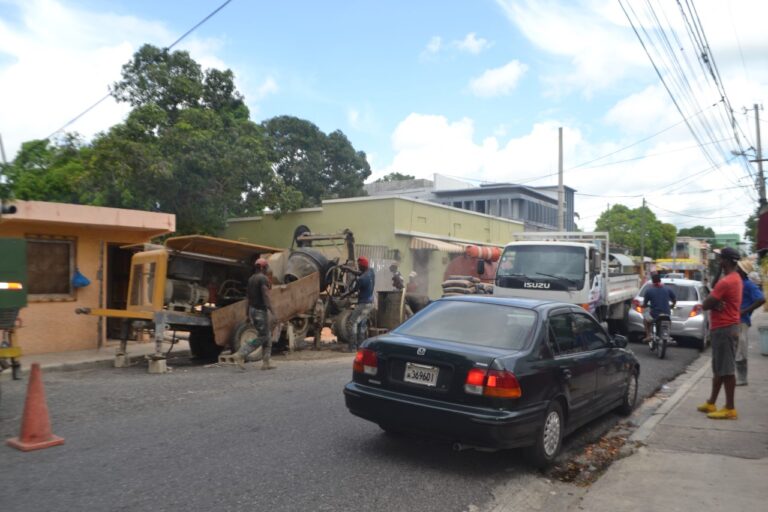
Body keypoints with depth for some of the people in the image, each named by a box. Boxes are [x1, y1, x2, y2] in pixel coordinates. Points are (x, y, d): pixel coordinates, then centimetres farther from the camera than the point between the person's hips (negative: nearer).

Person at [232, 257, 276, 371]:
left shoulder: (251, 279, 14)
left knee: (267, 336, 13)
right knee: (262, 337, -4)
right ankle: (241, 354, -12)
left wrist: (248, 315, 21)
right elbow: (265, 296, -21)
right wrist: (272, 311, -23)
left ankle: (266, 362, 11)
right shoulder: (263, 278, -11)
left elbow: (248, 297, 17)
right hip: (260, 310, -9)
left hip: (252, 310, 9)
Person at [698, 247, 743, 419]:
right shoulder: (736, 279, 14)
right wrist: (716, 303, -5)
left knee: (727, 370, -5)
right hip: (726, 328, 10)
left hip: (724, 329, -10)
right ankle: (711, 403, 22)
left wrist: (713, 304, -1)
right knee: (719, 368, 15)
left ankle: (730, 408, 1)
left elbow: (705, 305, -19)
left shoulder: (725, 282, -20)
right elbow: (720, 301, 15)